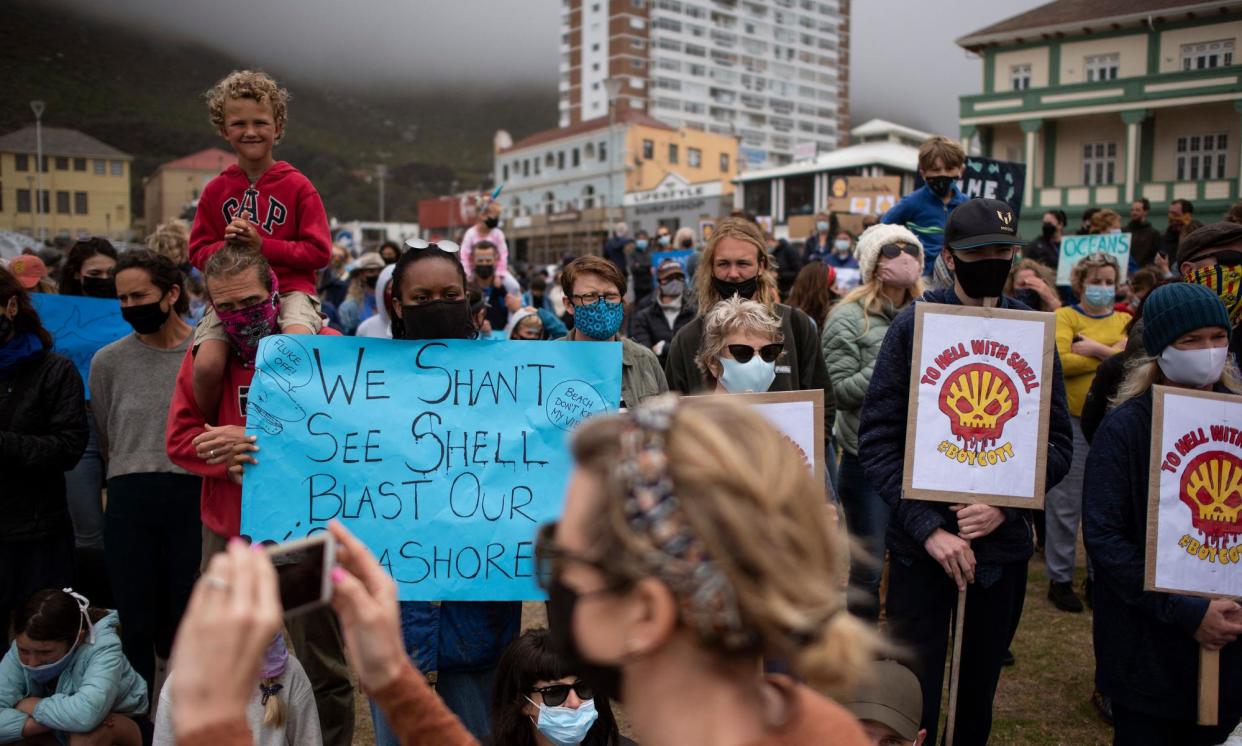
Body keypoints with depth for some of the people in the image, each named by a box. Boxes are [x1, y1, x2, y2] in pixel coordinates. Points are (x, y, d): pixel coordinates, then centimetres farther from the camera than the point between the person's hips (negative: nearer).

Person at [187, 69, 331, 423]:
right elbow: (198, 251, 12)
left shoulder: (297, 185, 3)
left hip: (290, 288, -2)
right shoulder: (216, 189, 10)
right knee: (207, 365, -24)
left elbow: (319, 251, -3)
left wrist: (263, 245, -12)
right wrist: (228, 243, -10)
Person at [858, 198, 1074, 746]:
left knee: (979, 692, 18)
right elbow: (877, 439, -10)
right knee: (913, 702, 5)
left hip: (1003, 543, 3)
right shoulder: (915, 324, -6)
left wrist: (1006, 503, -13)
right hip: (921, 546, -2)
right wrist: (928, 527, -16)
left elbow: (1058, 441, 3)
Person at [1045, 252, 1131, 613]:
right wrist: (1114, 355, -9)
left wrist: (1096, 349, -14)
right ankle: (1059, 578, 14)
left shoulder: (1125, 321, 12)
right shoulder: (1065, 316, 0)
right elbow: (1060, 362, -16)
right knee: (1066, 504, 2)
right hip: (1072, 421, -4)